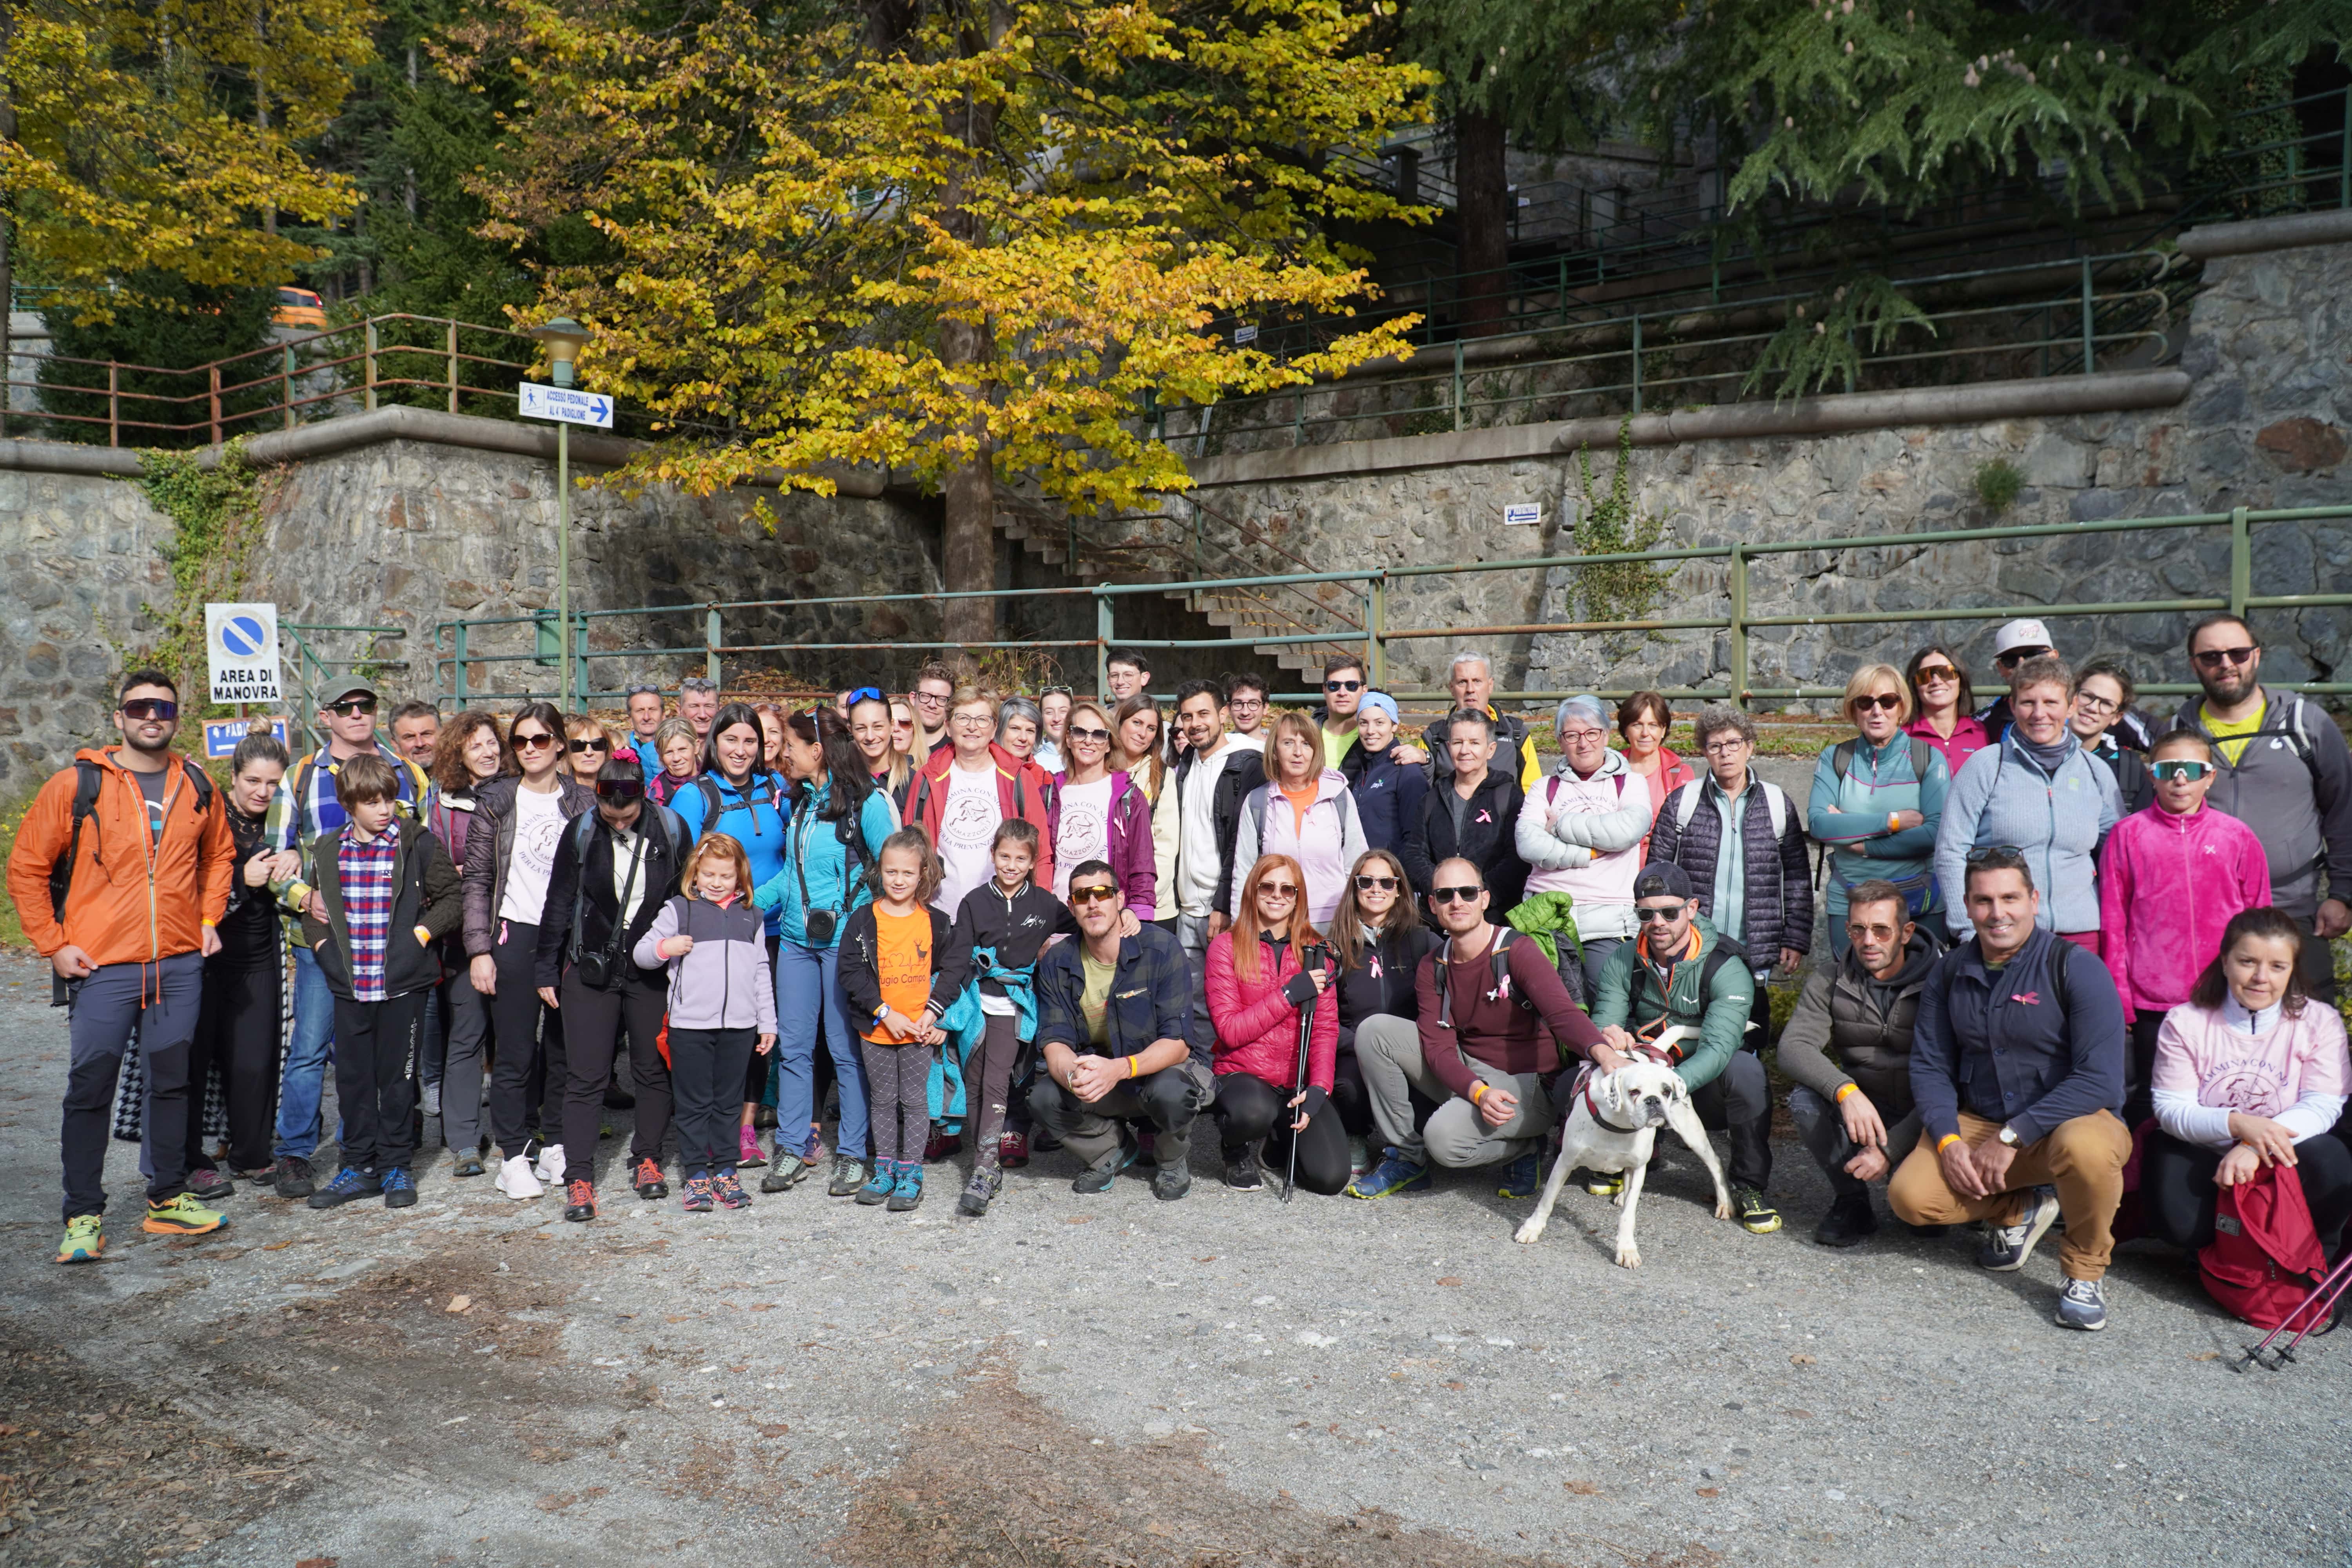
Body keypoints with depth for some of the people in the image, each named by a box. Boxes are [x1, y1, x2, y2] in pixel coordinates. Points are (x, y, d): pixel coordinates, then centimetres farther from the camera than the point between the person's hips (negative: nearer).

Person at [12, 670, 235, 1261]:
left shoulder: (196, 786, 7)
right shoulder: (77, 785, -4)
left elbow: (220, 854, 22)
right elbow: (26, 867, 0)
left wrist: (209, 918, 11)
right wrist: (53, 944, -5)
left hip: (180, 963, 4)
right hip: (102, 967, -3)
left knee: (171, 1082, 12)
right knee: (90, 1090, 1)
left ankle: (168, 1200, 24)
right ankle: (83, 1217, 12)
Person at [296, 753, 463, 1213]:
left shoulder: (418, 844, -4)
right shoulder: (328, 852, 6)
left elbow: (452, 897, 0)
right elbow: (314, 907, 17)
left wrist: (421, 935, -11)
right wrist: (321, 943, 2)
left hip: (403, 984, -3)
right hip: (350, 985, 3)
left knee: (397, 1076, 6)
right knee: (352, 1077, 9)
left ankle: (397, 1166, 18)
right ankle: (359, 1166, 22)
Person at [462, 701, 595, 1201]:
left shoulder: (583, 804, 7)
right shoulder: (496, 802, 3)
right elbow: (477, 880, 2)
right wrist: (480, 950, -6)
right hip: (515, 937, -1)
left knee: (565, 1048, 7)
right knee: (515, 1053, 0)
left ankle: (557, 1146, 20)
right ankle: (513, 1156, 10)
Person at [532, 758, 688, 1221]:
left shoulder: (671, 829, -5)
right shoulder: (581, 833, -5)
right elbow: (559, 904, 4)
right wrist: (547, 972, 5)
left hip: (653, 970, 1)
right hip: (591, 969, -1)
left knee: (654, 1069, 10)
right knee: (586, 1076, -2)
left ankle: (647, 1160, 25)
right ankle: (579, 1178, 3)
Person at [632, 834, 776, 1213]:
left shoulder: (751, 917, 12)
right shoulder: (679, 910, 3)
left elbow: (761, 972, 15)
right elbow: (641, 952, 5)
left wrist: (767, 1022, 12)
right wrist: (664, 948, -17)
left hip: (739, 1026, 2)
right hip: (690, 1025, -2)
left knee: (729, 1103, 9)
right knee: (694, 1104, 4)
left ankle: (725, 1172, 19)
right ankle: (696, 1175, 13)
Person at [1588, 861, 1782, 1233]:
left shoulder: (1727, 969, -16)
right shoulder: (1624, 962, -2)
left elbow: (1718, 1048, -29)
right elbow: (1601, 1023, -9)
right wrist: (1606, 1036, -36)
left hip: (1705, 1089, -2)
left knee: (1745, 1069, -36)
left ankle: (1749, 1188, -15)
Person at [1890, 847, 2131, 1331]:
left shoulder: (2077, 969, -12)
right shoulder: (1951, 972, 3)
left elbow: (2100, 1079, -20)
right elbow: (1929, 1066, 5)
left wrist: (2012, 1136, -23)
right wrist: (1948, 1140, -13)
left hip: (2068, 1119, -4)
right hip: (1976, 1122, 4)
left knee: (2086, 1148, -39)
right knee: (1909, 1196, -19)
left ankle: (2085, 1273, -9)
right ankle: (2019, 1211, 14)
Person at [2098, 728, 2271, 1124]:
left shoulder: (2237, 836, 5)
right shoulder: (2128, 834, 2)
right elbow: (2112, 921, 3)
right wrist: (2119, 993, -1)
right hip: (2151, 999, -1)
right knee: (2149, 1100, 8)